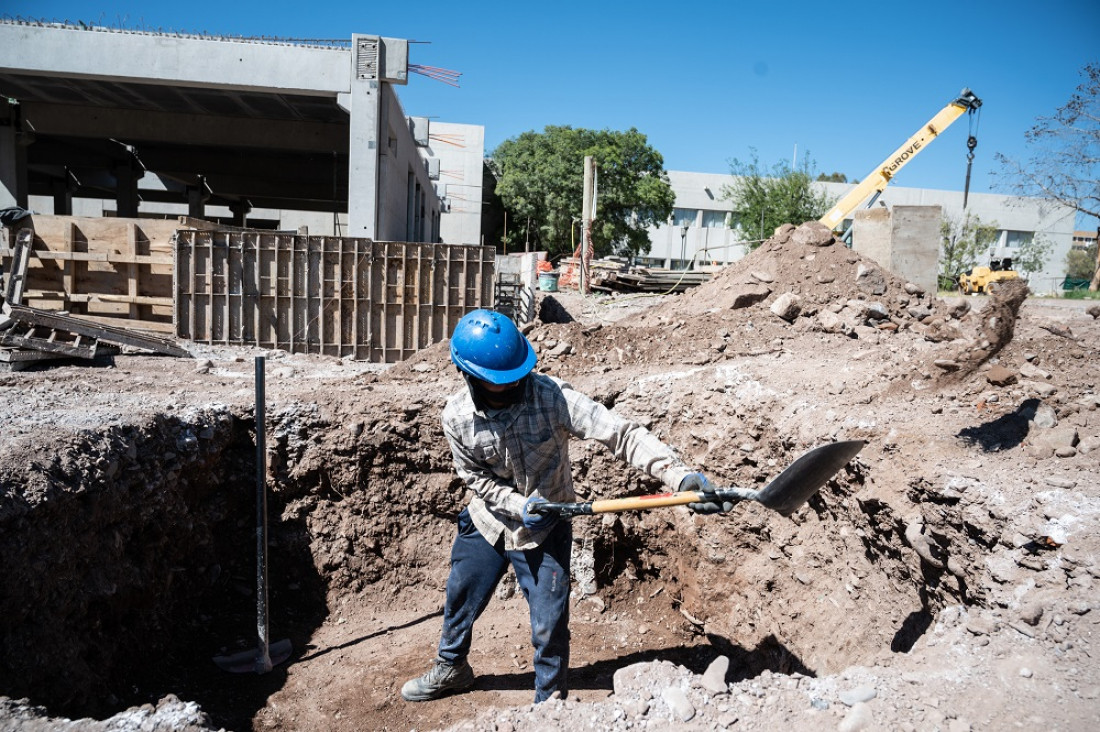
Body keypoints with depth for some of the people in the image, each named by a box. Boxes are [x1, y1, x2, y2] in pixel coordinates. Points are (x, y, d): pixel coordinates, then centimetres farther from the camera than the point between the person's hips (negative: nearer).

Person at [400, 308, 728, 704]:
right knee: (459, 602, 22)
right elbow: (475, 476, -5)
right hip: (486, 522, 3)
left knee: (549, 626, 3)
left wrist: (681, 475, -48)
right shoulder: (457, 417, -17)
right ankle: (450, 669, 53)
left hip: (545, 531, -3)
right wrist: (518, 505, -22)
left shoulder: (551, 395, -29)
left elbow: (621, 433, -36)